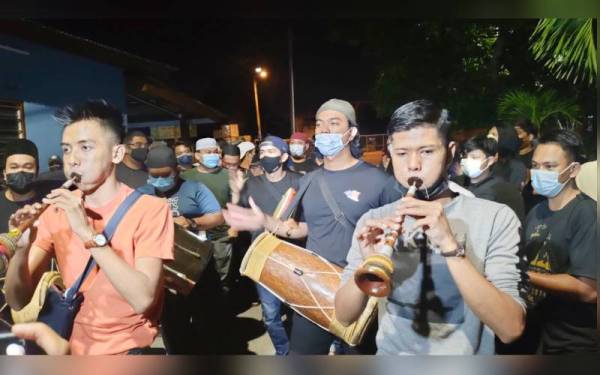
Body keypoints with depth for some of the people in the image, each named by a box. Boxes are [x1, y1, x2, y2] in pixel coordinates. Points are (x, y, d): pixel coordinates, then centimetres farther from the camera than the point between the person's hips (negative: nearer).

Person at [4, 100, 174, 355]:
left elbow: (142, 299, -23)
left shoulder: (150, 209, -13)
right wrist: (22, 248, -20)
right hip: (74, 345, 4)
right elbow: (17, 301, -3)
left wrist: (89, 233, -28)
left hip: (129, 347, -3)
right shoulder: (57, 211, 0)